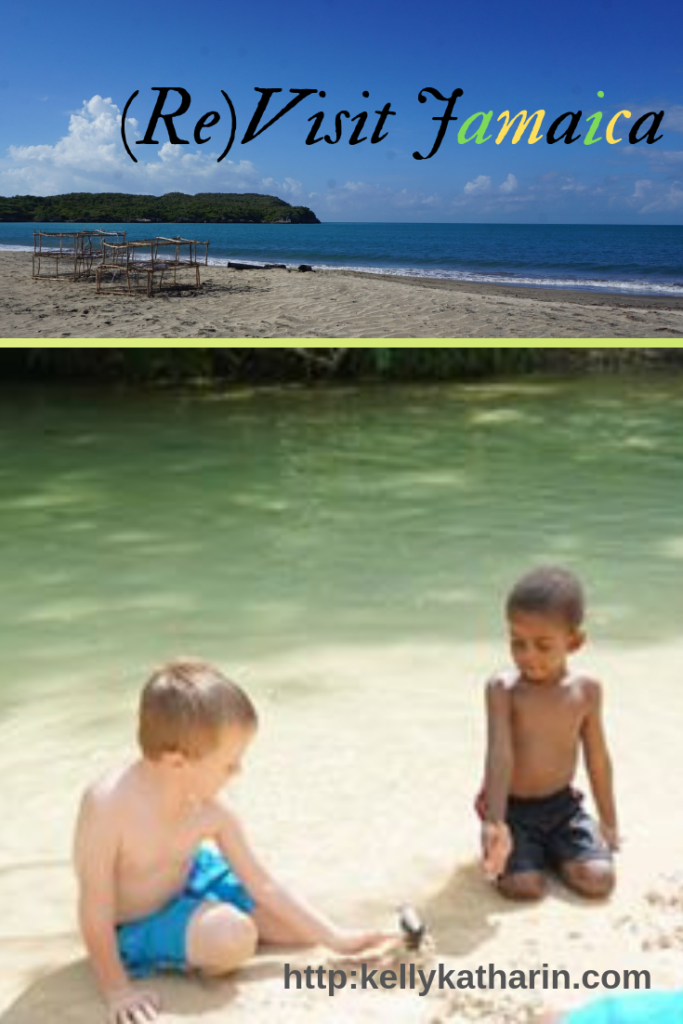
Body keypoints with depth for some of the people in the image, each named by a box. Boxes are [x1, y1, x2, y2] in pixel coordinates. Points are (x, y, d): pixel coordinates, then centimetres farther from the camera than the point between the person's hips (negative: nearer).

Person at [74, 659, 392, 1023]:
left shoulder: (210, 811, -18)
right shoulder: (107, 803, -36)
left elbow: (263, 885, -9)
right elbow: (95, 907, -26)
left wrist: (336, 938, -8)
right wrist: (116, 989, -21)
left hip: (189, 883, 6)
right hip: (137, 928, -6)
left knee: (301, 928, 5)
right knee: (234, 938, -32)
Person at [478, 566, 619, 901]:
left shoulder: (587, 690, -7)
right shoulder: (502, 689, -16)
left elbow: (597, 758, 4)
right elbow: (500, 754, -25)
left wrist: (609, 822, 11)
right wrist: (496, 823, -36)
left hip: (563, 805, 3)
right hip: (513, 808, -2)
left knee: (599, 879, -13)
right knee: (524, 886, -19)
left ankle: (549, 847, 17)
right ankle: (528, 848, 15)